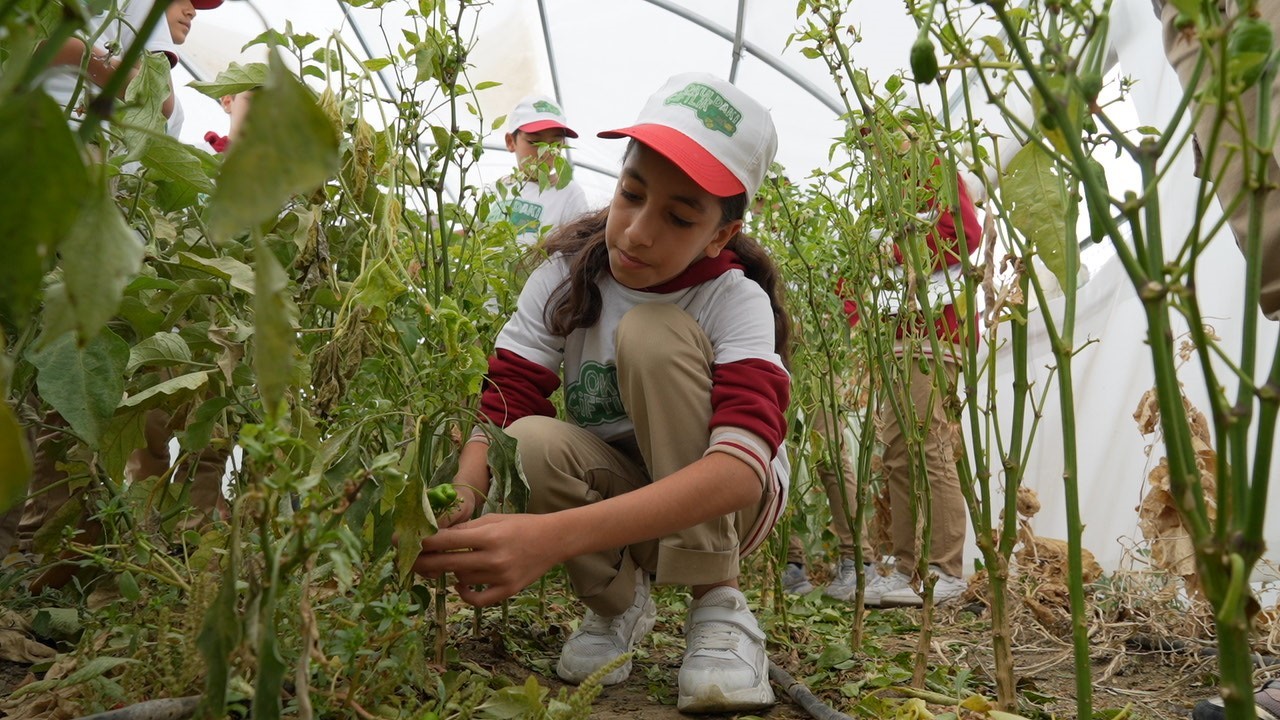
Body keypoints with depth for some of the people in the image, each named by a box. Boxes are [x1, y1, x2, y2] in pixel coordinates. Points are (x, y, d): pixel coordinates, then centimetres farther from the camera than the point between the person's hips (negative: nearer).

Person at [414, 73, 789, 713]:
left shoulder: (737, 301, -23)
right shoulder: (566, 277, -12)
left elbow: (742, 466, -39)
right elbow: (504, 404, -19)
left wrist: (553, 536, -53)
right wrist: (461, 501, -44)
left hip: (727, 502, -2)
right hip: (608, 490, 3)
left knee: (652, 334, -28)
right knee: (531, 445, -31)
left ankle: (718, 603, -18)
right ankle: (619, 601, -1)